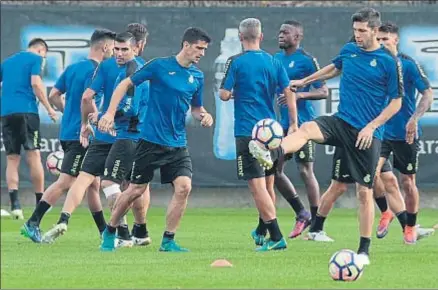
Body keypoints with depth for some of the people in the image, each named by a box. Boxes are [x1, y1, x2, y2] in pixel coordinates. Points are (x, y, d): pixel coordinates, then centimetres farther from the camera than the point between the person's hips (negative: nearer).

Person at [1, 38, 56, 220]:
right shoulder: (35, 59, 5)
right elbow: (36, 83, -8)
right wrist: (49, 109, -6)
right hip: (26, 110, -5)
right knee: (33, 156, -1)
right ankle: (40, 203, -1)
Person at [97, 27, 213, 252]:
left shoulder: (197, 77, 8)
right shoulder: (160, 66, -8)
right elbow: (126, 84, -2)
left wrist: (203, 116, -3)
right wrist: (110, 113, -9)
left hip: (178, 144, 4)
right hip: (151, 140, -4)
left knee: (183, 187, -12)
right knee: (136, 190, 1)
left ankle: (168, 241, 0)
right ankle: (109, 232, 22)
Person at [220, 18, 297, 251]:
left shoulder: (236, 62, -6)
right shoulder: (273, 62, 6)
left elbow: (224, 94, -9)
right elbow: (289, 93, 2)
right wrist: (293, 124, 7)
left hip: (247, 131, -5)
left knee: (257, 186, -7)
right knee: (268, 184, 16)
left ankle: (276, 237, -15)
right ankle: (261, 232, 33)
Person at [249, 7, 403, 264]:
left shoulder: (389, 62, -8)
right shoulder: (349, 50, 7)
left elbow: (396, 102, -4)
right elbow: (335, 68, 30)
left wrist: (372, 127, -13)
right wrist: (304, 81, 36)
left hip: (368, 132, -4)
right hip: (342, 122, 4)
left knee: (364, 191, -1)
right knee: (307, 129, -29)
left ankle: (364, 251, 10)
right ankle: (271, 156, -57)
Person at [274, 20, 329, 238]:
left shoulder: (307, 60, -10)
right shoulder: (276, 59, 12)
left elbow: (323, 92, -11)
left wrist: (300, 95, -25)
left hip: (302, 123, -8)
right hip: (283, 123, 8)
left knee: (305, 170, -5)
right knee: (274, 170, 6)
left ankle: (316, 224, 4)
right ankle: (302, 214, 20)